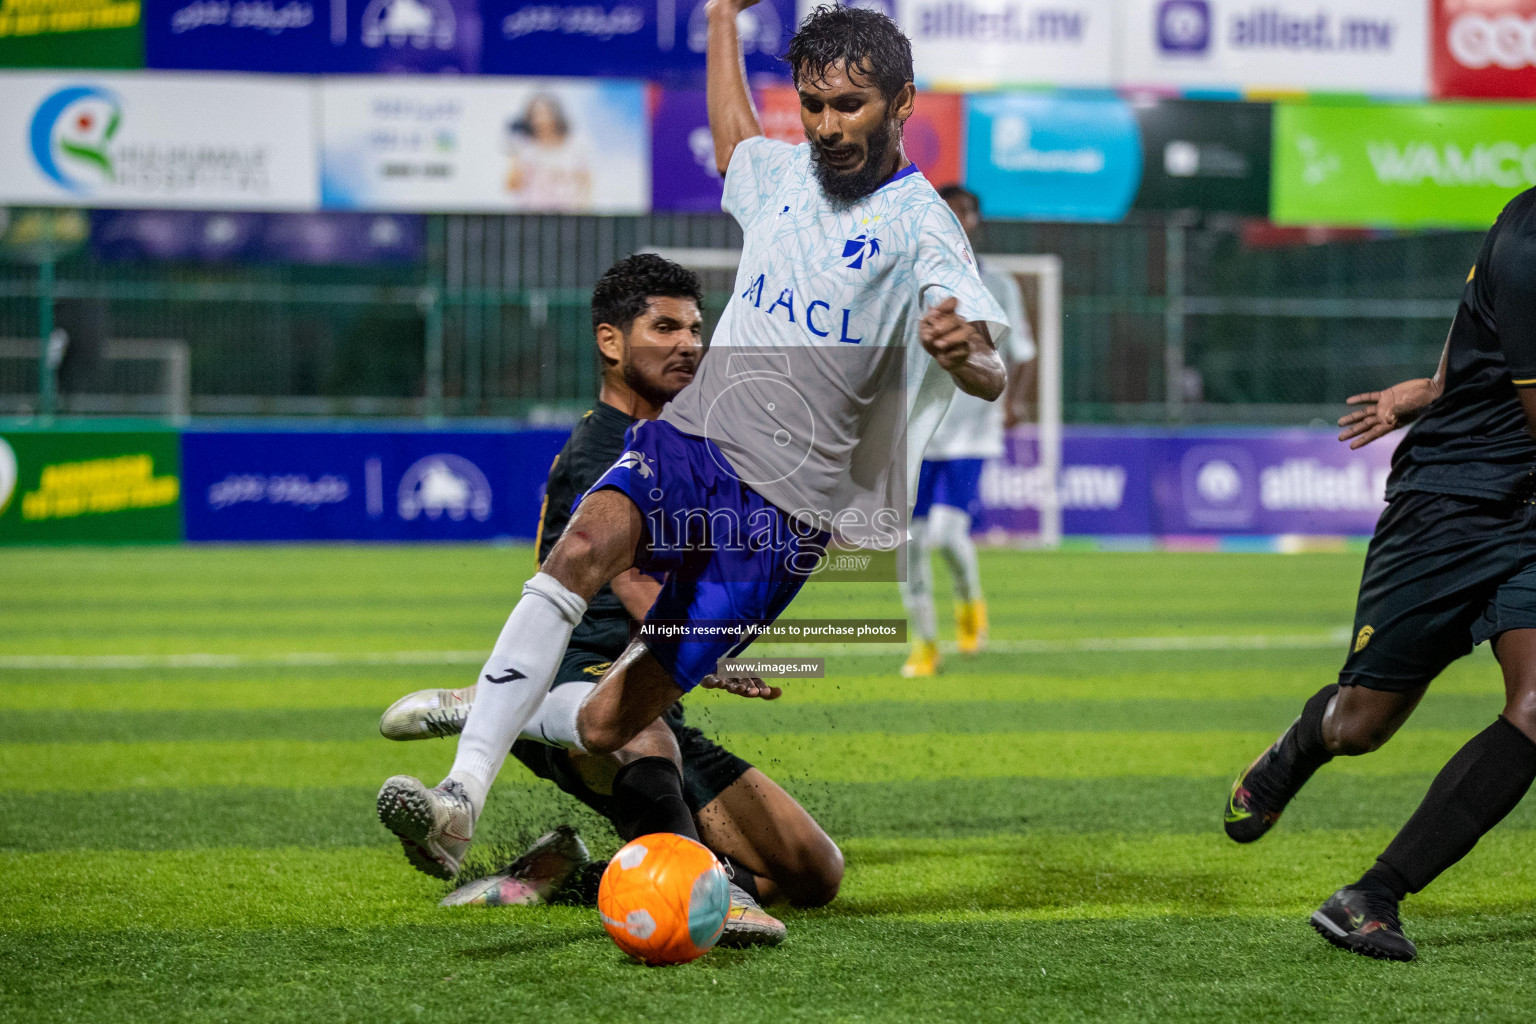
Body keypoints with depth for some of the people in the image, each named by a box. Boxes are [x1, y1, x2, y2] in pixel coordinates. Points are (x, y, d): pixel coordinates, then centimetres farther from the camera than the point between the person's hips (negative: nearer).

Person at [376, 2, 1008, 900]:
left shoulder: (921, 225, -6)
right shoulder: (781, 173, 13)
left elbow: (991, 378, -20)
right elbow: (731, 142, 40)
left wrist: (963, 348, -43)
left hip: (785, 507, -4)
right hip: (687, 434, 4)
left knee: (607, 725, -7)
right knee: (586, 547, -32)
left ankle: (519, 716, 28)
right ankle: (462, 795, -38)